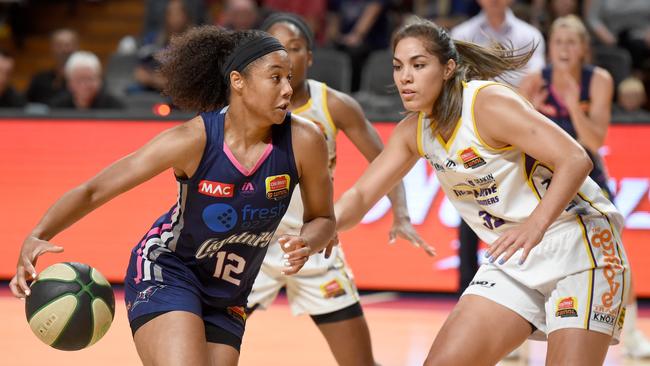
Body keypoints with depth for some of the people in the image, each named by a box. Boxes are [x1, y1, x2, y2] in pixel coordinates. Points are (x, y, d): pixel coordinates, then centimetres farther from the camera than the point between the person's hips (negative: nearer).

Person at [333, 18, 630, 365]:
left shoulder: (488, 103, -20)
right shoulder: (412, 131, 3)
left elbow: (575, 160, -27)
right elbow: (360, 195, 6)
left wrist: (536, 225, -43)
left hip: (578, 243, -7)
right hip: (515, 259, 7)